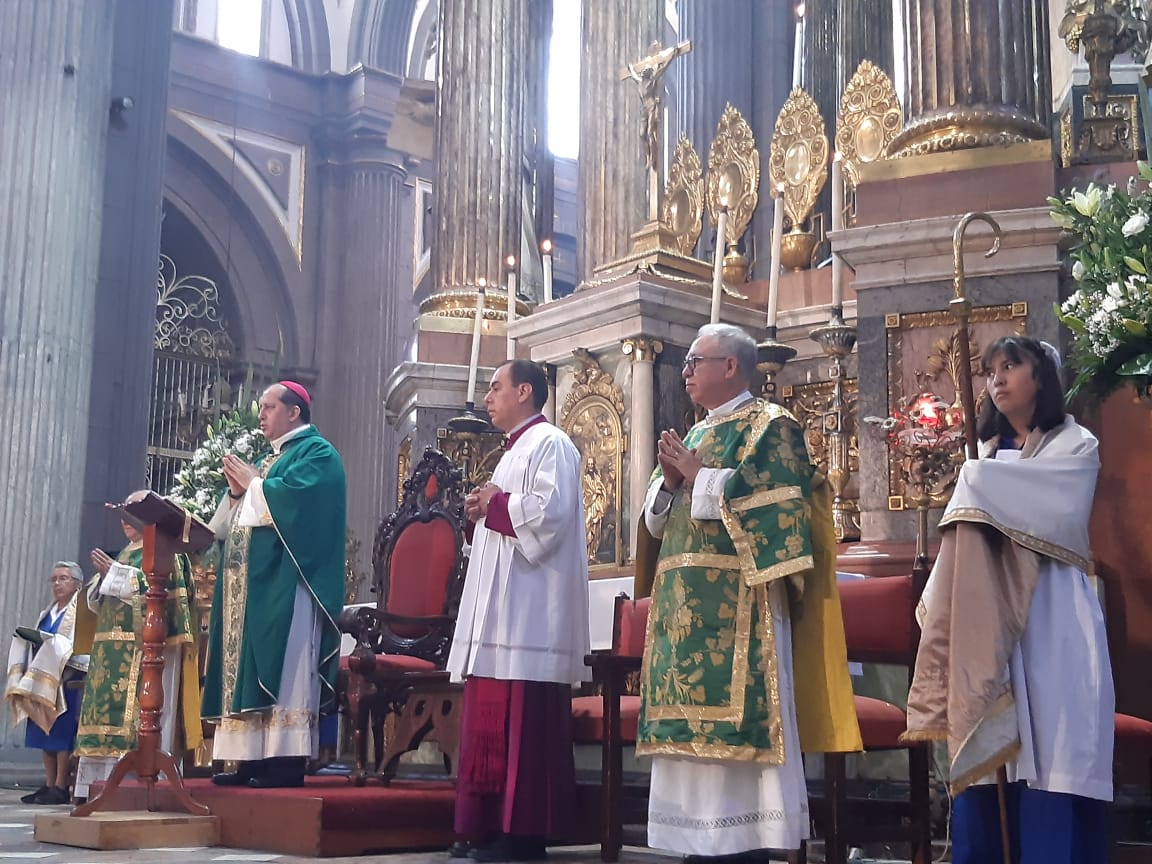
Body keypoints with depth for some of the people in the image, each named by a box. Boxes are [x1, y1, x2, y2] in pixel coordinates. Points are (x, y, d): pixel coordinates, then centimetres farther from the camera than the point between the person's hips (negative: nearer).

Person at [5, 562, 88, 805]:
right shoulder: (49, 613, 21)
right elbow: (38, 642, 21)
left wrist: (47, 641, -20)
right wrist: (32, 639, -2)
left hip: (68, 679, -8)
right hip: (43, 679, 8)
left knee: (62, 732, -9)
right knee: (44, 731, 5)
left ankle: (61, 787, -8)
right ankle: (49, 785, 8)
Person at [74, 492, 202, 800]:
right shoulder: (126, 553, 24)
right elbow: (98, 599, 24)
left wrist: (113, 572, -15)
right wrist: (102, 577, 2)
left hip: (144, 648, -9)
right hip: (114, 650, 9)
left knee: (136, 713, -13)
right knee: (111, 710, 4)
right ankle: (103, 782, 5)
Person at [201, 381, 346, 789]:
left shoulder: (317, 453, -1)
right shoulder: (269, 458, 26)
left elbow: (293, 498, -19)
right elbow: (238, 521, 22)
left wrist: (252, 484, -6)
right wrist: (237, 493, 2)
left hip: (282, 584, -9)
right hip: (249, 581, 9)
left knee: (281, 669, -12)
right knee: (247, 669, 4)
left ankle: (286, 761, -13)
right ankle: (253, 759, 5)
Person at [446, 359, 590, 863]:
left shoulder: (550, 443, -6)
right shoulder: (516, 449, 24)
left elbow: (550, 510, -21)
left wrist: (496, 504, -8)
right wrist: (483, 511, 8)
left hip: (528, 611, -10)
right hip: (500, 609, 10)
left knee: (520, 722, -10)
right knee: (494, 721, 8)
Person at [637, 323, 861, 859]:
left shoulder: (769, 424, -1)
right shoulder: (695, 435, 22)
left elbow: (779, 502, -15)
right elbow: (661, 517, 21)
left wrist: (700, 476, -11)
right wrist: (670, 481, 0)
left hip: (736, 602, -8)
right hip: (684, 604, 8)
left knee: (736, 715, -9)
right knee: (692, 719, 6)